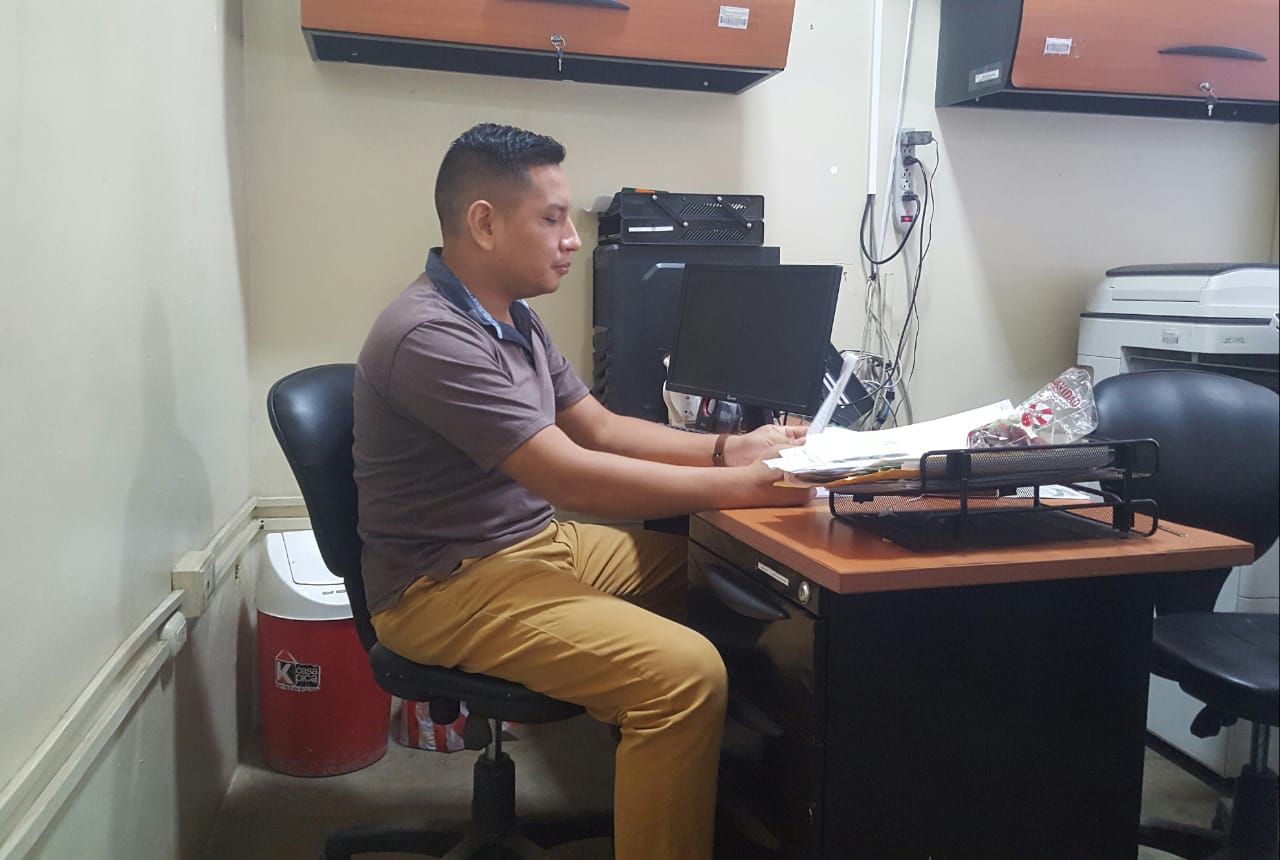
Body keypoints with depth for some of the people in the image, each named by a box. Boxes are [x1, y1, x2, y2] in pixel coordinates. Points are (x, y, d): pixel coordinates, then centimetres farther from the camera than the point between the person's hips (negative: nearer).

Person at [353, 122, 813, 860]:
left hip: (538, 542, 10)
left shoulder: (515, 317, 9)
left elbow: (601, 428, 12)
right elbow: (571, 476, -26)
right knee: (688, 673, -25)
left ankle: (728, 793, 24)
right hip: (452, 586, -10)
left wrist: (728, 449, -1)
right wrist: (742, 487, -22)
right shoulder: (431, 337, -23)